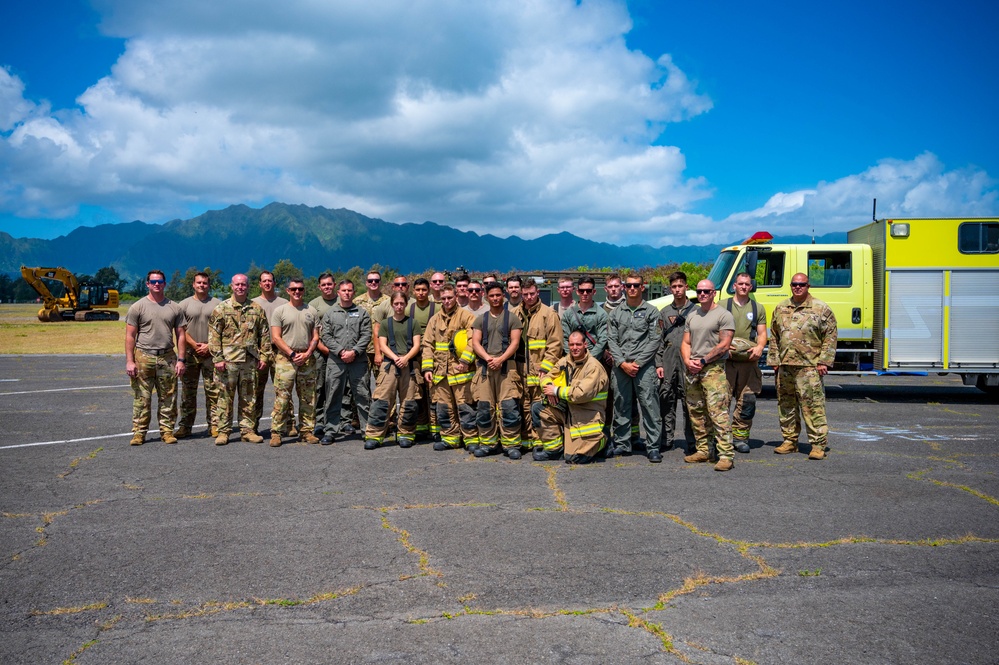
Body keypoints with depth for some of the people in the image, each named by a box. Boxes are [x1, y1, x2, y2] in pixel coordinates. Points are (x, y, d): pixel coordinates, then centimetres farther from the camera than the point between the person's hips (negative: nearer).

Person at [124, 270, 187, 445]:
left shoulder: (174, 308, 10)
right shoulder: (138, 307, 3)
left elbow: (180, 335, 9)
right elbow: (130, 336, 1)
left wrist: (181, 360, 1)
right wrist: (129, 361, -7)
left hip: (167, 358, 2)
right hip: (143, 358, -2)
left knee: (168, 398, 5)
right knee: (141, 398, 0)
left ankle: (167, 431, 13)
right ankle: (139, 432, 7)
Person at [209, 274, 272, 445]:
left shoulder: (257, 309, 10)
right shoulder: (221, 308, 1)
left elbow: (265, 335, 12)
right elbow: (214, 335, -2)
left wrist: (264, 356, 5)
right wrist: (217, 358, -8)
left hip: (250, 361, 3)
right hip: (228, 360, -3)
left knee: (248, 398, 8)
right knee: (225, 397, 1)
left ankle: (247, 430, 16)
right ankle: (223, 431, 8)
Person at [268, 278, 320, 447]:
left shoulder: (312, 311, 11)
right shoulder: (280, 311, 3)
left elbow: (315, 337, 8)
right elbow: (276, 338, -2)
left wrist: (307, 354, -7)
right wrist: (292, 354, -10)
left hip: (307, 360, 3)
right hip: (285, 358, -3)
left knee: (308, 398, 6)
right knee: (282, 397, -6)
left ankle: (307, 431, 13)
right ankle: (276, 432, -2)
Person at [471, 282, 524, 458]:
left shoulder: (512, 317, 7)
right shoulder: (480, 319, 16)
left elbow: (515, 342, -1)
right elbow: (475, 342, 6)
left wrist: (500, 359, -14)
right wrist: (488, 358, -11)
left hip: (506, 366, -3)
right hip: (484, 366, 3)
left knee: (509, 407, -9)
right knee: (484, 407, 2)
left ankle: (511, 444, -3)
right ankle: (487, 443, 12)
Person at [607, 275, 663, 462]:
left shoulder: (651, 311, 5)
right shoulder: (616, 313, 14)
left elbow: (654, 341, -1)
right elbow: (611, 340, 7)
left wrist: (638, 362, -9)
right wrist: (622, 363, -6)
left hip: (644, 366, -3)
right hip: (620, 367, 3)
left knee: (649, 405, -6)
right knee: (621, 406, 8)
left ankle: (653, 447, -3)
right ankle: (622, 444, 17)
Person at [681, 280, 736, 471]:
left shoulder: (723, 315, -3)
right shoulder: (692, 316, 18)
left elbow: (724, 345, -10)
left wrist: (703, 361, -12)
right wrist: (688, 361, -2)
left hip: (713, 369, -7)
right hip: (692, 370, 7)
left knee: (718, 412, -13)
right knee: (696, 413, 9)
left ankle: (726, 455, -13)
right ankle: (703, 451, 18)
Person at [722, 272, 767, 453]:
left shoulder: (758, 308, 17)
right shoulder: (722, 305, 9)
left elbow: (762, 333, 13)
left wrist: (760, 347, -8)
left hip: (749, 362, 2)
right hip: (726, 360, -2)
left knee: (747, 401, 2)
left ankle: (740, 437, 12)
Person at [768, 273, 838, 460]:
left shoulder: (821, 309, 1)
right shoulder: (781, 309, 15)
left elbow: (830, 337, -1)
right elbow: (774, 337, 19)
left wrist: (823, 362, -8)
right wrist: (774, 360, 12)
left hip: (809, 367, -5)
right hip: (784, 367, 5)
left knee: (813, 405, -7)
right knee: (786, 405, 10)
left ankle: (818, 444, -1)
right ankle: (790, 441, 21)